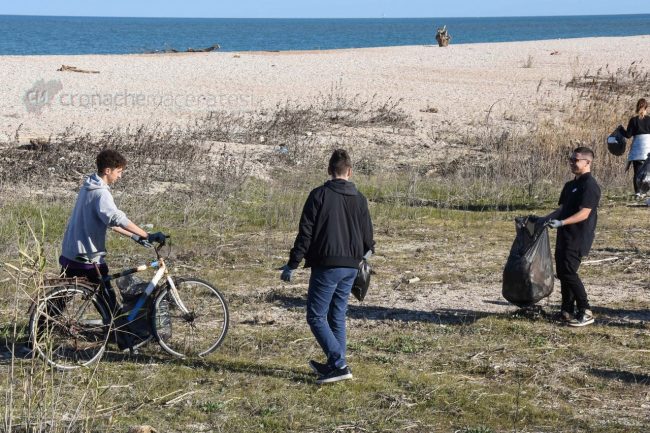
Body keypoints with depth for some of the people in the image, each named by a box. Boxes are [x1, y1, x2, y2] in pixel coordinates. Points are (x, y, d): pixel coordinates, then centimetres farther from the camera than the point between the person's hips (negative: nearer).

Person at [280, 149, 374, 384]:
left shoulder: (319, 195, -7)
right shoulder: (359, 199, 8)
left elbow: (305, 233, -9)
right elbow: (367, 236, 15)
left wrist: (292, 264, -4)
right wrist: (366, 252, 37)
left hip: (326, 265, -6)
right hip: (351, 267, 6)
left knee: (316, 316, -1)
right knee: (337, 316, 16)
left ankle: (339, 365, -11)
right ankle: (334, 365, 21)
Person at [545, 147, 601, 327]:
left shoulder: (590, 185, -13)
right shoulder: (570, 185, 16)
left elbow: (584, 213, -20)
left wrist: (561, 222, -29)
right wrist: (547, 219, 5)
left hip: (579, 237, -9)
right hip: (565, 236, 9)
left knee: (569, 272, -13)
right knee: (562, 272, 10)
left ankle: (586, 312, -5)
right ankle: (567, 311, 19)